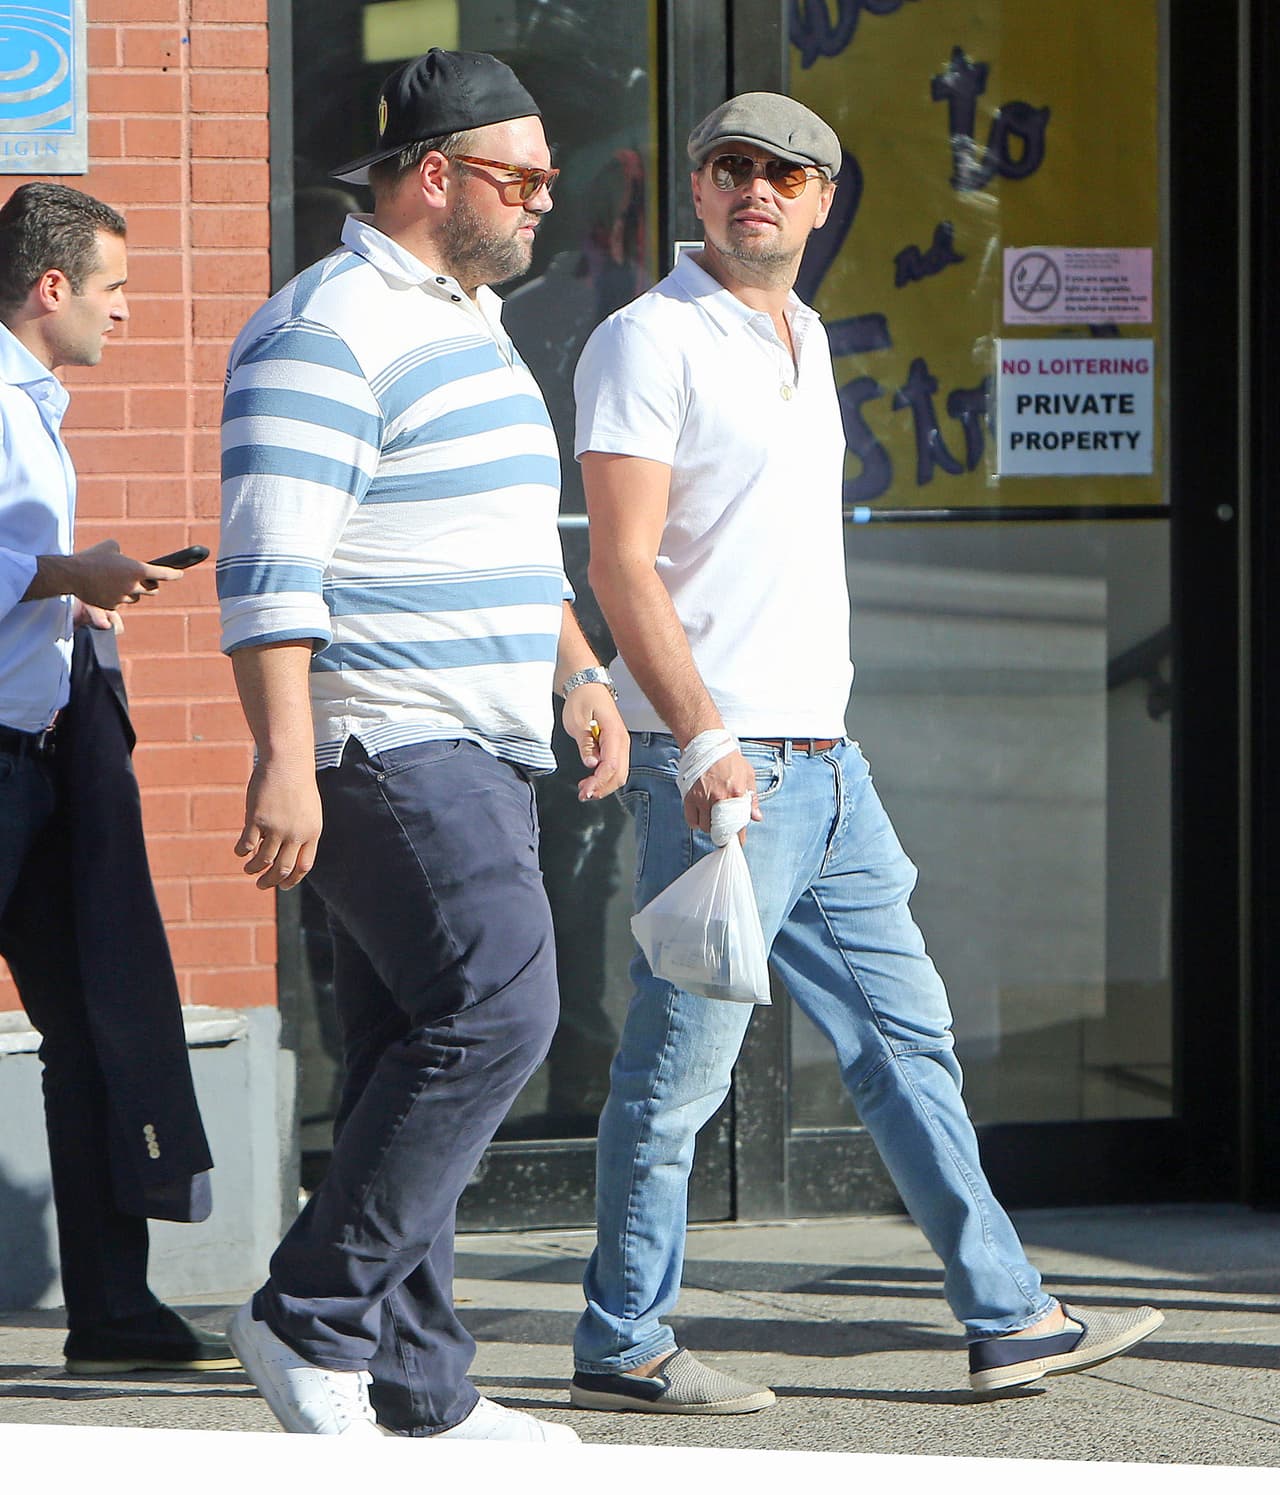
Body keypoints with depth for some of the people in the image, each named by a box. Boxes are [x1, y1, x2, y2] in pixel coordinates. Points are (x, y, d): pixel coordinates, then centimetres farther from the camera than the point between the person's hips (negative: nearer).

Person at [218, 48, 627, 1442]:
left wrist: (577, 674, 24)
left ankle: (414, 1389, 9)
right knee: (493, 1011, -18)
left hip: (473, 752, 10)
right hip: (386, 749, -10)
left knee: (417, 1052, 8)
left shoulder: (469, 323, 20)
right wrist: (283, 760, -26)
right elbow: (269, 564, -20)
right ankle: (312, 1318, -10)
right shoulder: (329, 333, -12)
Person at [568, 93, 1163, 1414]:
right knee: (679, 1065, -4)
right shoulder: (651, 340, -8)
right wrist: (700, 740, -22)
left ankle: (1006, 1319, 14)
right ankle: (621, 1348, 4)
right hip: (718, 768, -9)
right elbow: (622, 564, -15)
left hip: (824, 760, 9)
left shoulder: (803, 338, 18)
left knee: (907, 1037, 10)